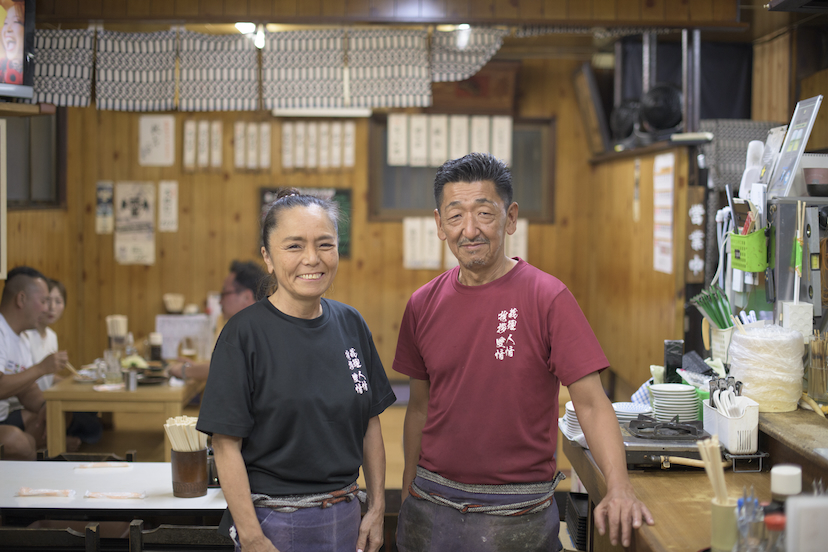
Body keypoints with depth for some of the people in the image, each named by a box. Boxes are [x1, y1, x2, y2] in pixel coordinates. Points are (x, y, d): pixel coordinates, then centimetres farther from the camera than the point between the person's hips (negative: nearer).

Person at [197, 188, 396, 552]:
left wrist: (377, 508, 6)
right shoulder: (245, 334, -12)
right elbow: (226, 444, -14)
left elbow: (370, 422, 9)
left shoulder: (350, 325, 3)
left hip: (345, 520, 5)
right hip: (275, 522, -5)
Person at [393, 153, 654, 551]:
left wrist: (618, 486, -27)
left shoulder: (548, 299, -10)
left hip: (517, 515, -3)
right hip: (431, 507, 3)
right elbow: (419, 406, 10)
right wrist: (408, 491, 10)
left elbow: (590, 402, -14)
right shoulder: (422, 305, 2)